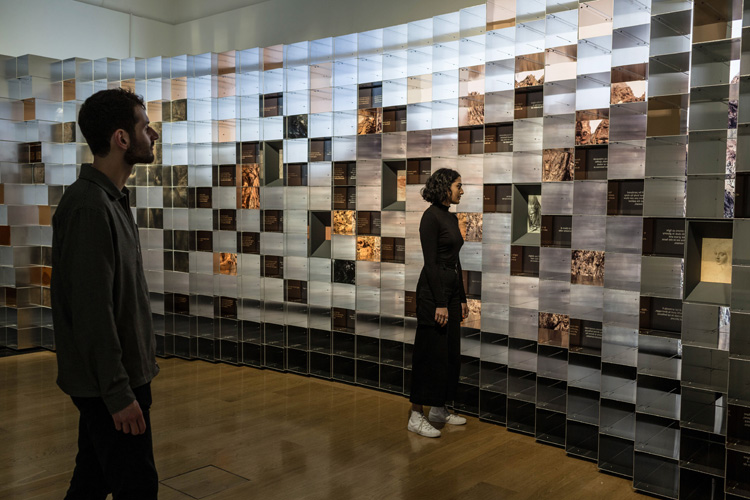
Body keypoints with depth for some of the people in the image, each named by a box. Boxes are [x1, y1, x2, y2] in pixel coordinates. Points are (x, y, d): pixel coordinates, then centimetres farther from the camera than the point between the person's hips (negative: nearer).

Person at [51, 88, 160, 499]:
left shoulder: (111, 199, 10)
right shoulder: (89, 208, -21)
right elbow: (92, 312, -24)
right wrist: (119, 392, -21)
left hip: (121, 372, 9)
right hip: (108, 385, -9)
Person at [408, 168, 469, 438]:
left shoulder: (451, 217, 14)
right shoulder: (431, 216, -14)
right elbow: (430, 262, -19)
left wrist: (462, 299, 17)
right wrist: (440, 303, -20)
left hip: (452, 288, 10)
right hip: (433, 289, -10)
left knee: (451, 352, 13)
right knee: (430, 354, -5)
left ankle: (439, 409, 25)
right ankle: (416, 416, 4)